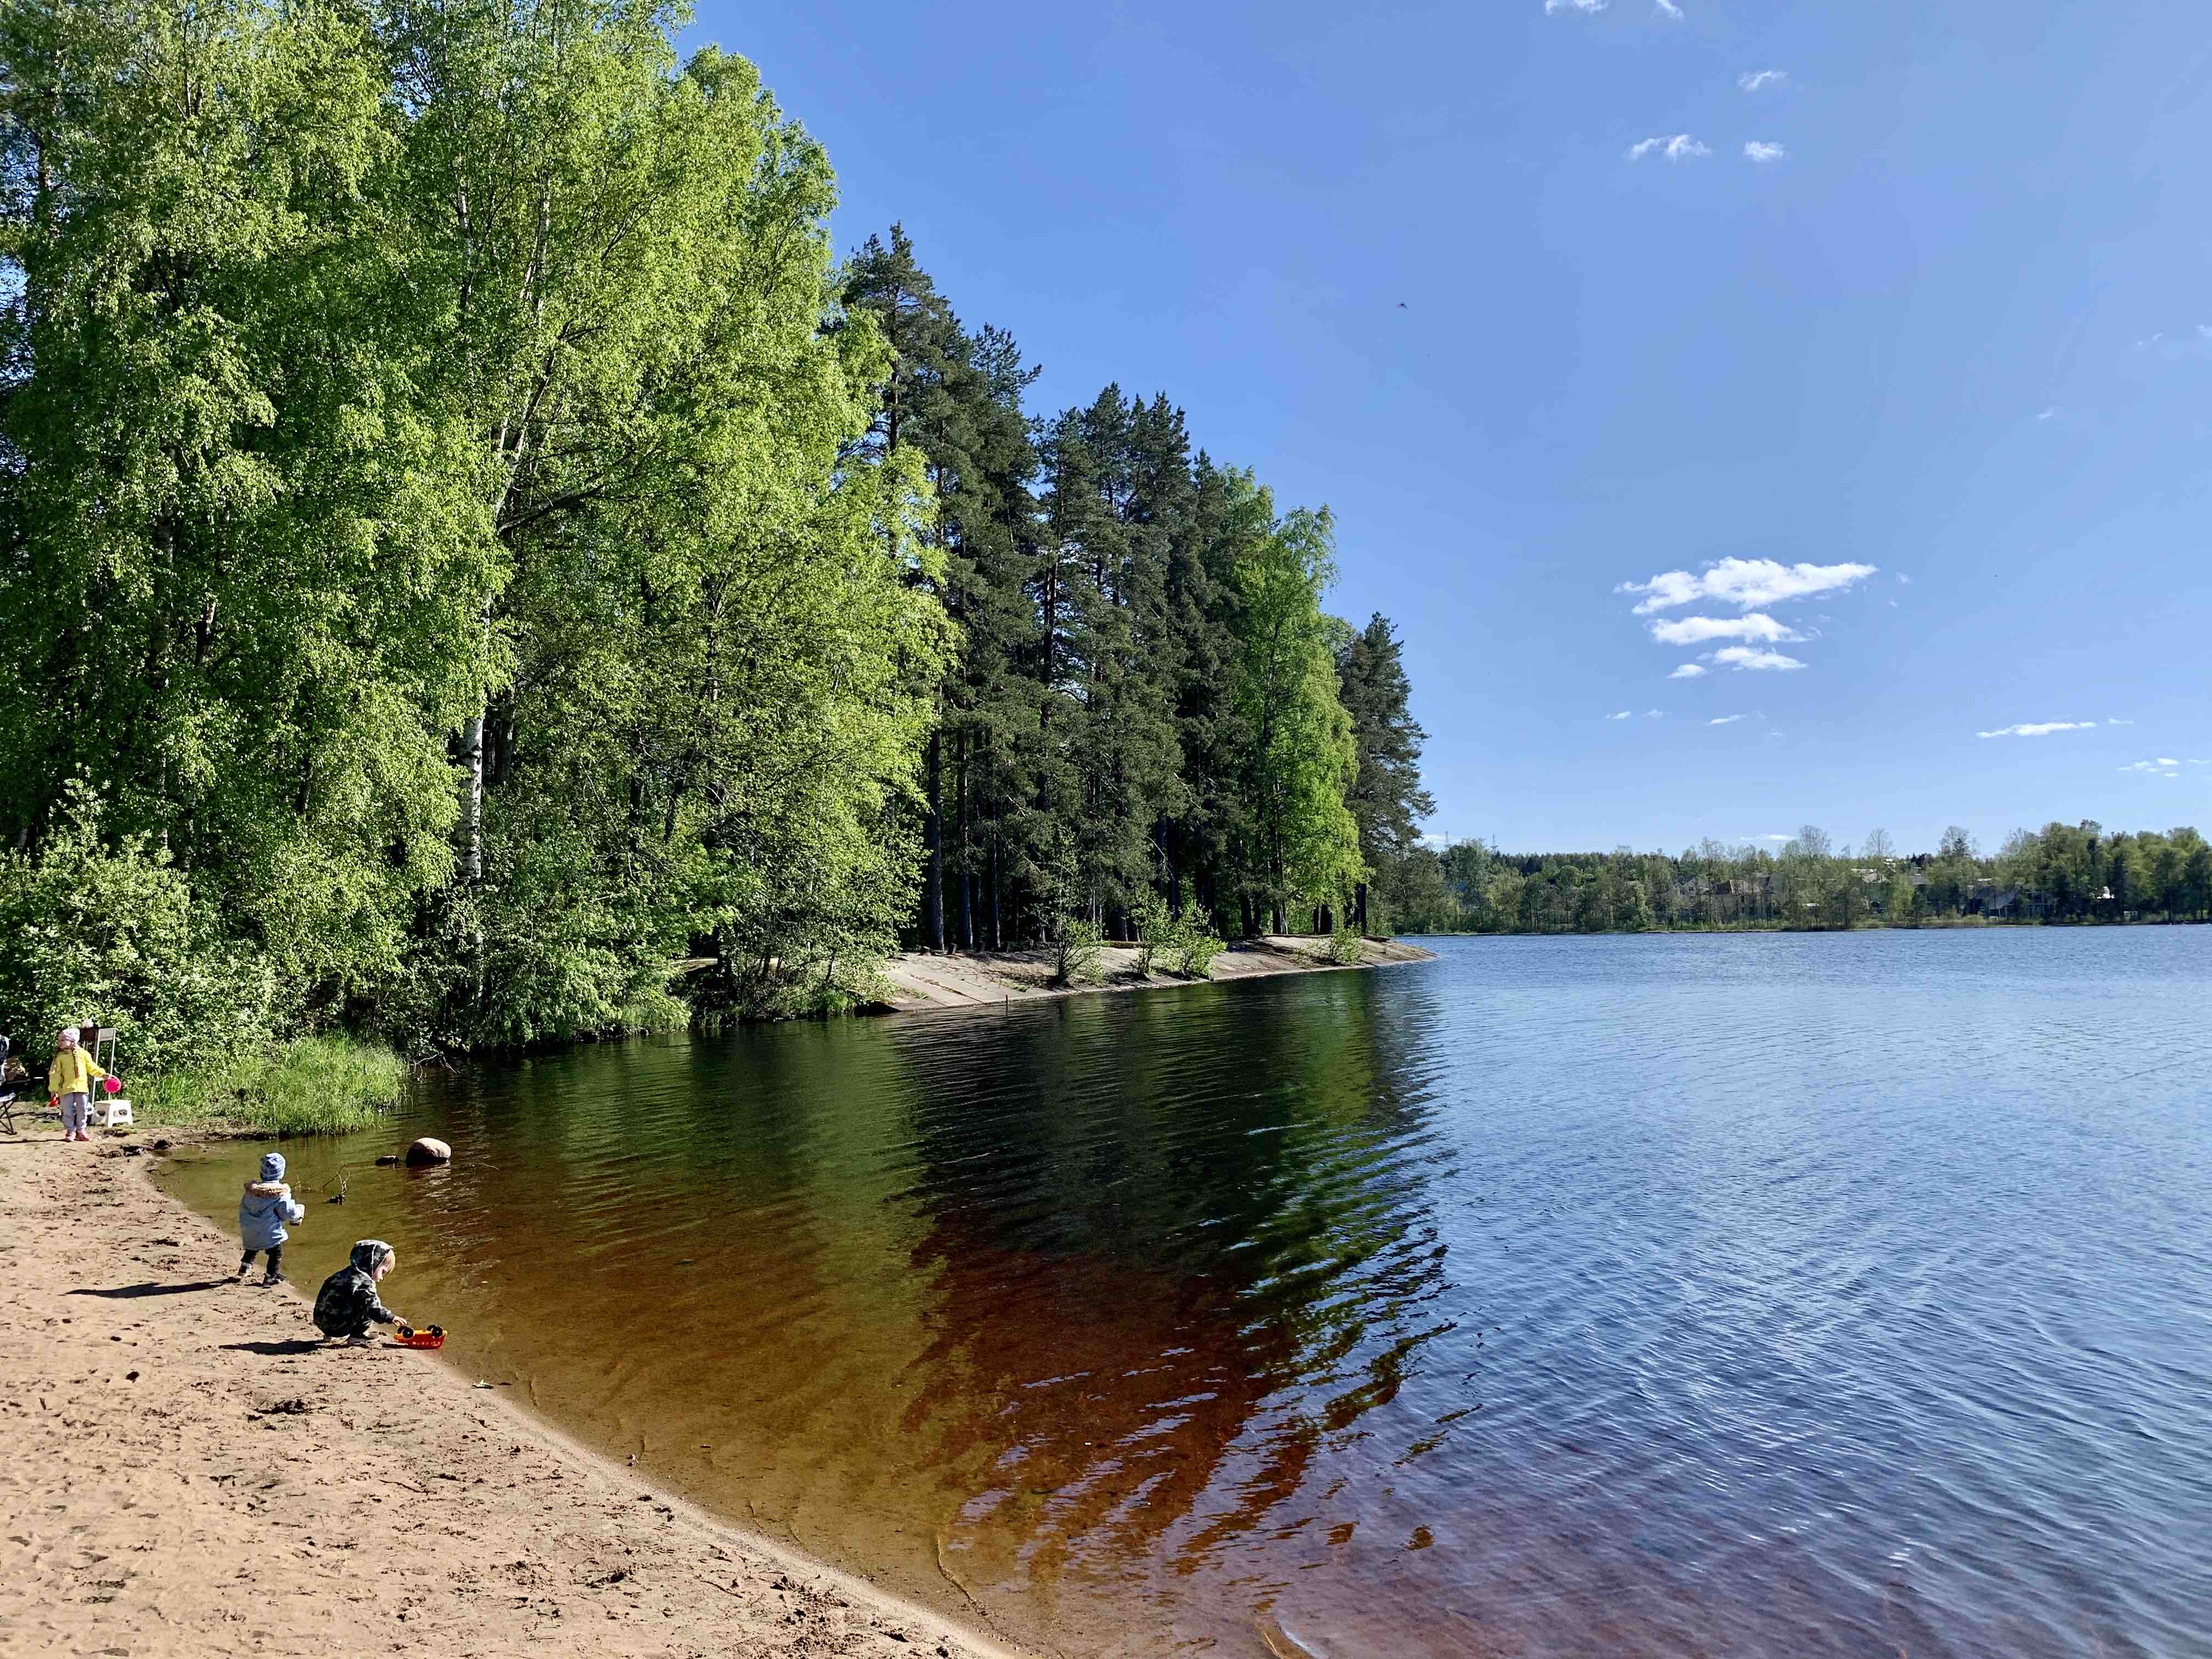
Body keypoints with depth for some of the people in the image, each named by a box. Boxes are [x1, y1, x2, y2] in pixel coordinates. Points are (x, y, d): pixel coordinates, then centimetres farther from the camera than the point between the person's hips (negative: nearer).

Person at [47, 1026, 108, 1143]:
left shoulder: (82, 1053, 5)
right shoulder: (60, 1056, 1)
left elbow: (91, 1067, 10)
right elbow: (55, 1074, 0)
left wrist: (102, 1074, -2)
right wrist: (54, 1088, -5)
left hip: (81, 1087, 1)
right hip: (66, 1088, -1)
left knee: (82, 1110, 5)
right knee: (68, 1111, 2)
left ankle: (81, 1131, 17)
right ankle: (70, 1132, 13)